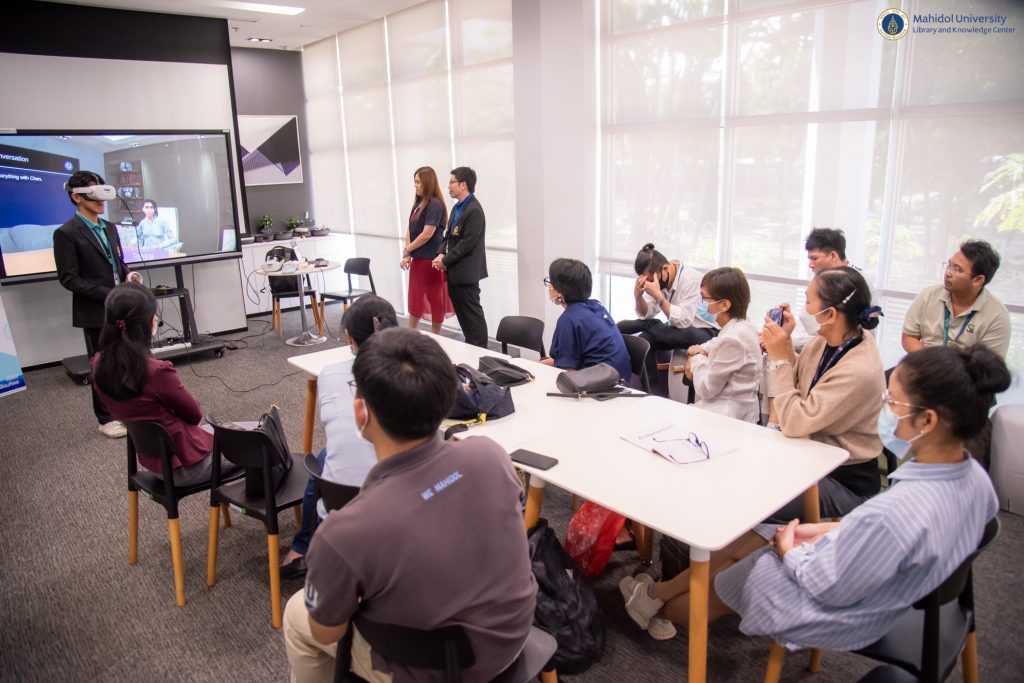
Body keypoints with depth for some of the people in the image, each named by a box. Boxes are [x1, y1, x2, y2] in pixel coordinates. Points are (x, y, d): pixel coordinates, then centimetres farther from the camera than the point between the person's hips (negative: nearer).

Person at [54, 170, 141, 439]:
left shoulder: (109, 228, 11)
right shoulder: (66, 233, -10)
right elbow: (69, 279, -13)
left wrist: (128, 275, -3)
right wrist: (107, 295, -19)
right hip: (96, 312, -6)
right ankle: (106, 419, 21)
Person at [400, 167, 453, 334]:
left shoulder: (435, 204, -14)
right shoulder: (418, 204, 10)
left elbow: (427, 234, -19)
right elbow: (410, 230, 9)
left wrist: (407, 250, -9)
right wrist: (407, 255, -4)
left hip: (431, 260, -8)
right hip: (418, 259, 8)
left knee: (434, 299, 4)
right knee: (415, 300, 13)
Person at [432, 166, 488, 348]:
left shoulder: (474, 210, -17)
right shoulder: (457, 207, 14)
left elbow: (467, 243, -21)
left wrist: (445, 260, -14)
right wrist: (441, 254, 0)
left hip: (466, 272, -9)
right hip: (454, 272, 9)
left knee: (472, 314, -2)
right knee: (461, 312, 15)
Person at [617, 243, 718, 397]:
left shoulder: (690, 279, -26)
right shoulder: (658, 278, -6)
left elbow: (683, 321, -33)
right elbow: (646, 315, -3)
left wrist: (658, 295, -37)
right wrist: (638, 296, -22)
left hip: (706, 332, -7)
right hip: (679, 330, 7)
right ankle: (658, 392, -3)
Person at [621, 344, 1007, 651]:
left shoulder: (895, 513, -40)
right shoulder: (975, 476, -13)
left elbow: (827, 587, -26)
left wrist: (789, 547, -9)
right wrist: (828, 530, 1)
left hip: (834, 618, -7)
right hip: (880, 591, 8)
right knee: (743, 543, 20)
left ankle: (655, 601, 45)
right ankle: (659, 595, 39)